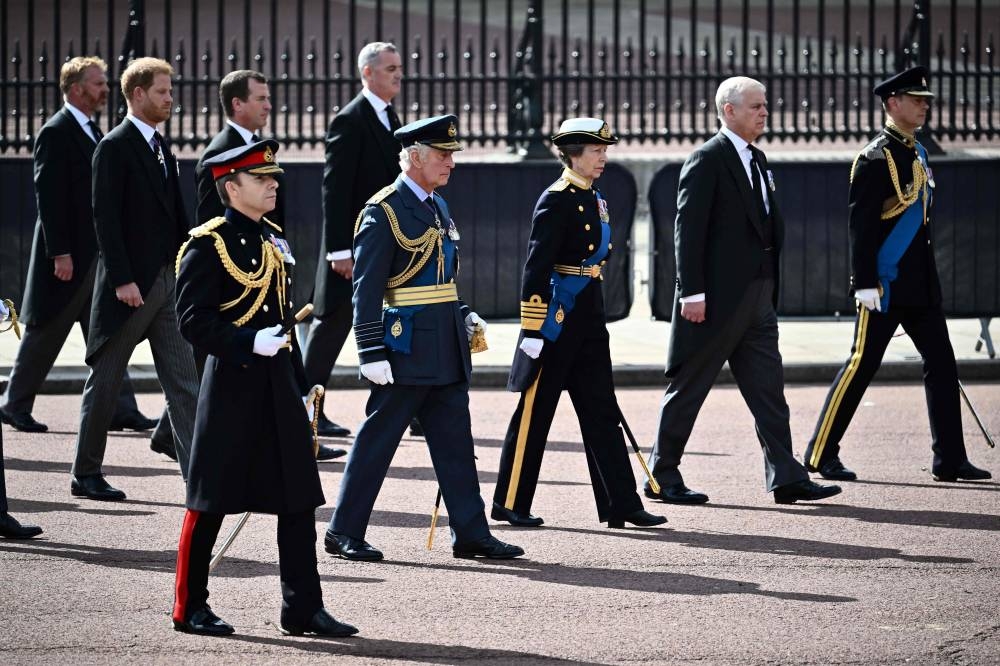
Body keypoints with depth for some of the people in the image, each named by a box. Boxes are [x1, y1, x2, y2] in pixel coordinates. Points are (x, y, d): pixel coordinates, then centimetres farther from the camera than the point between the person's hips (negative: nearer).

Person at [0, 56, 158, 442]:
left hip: (98, 253, 9)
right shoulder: (56, 133, -13)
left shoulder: (92, 132, 14)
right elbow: (49, 196, -18)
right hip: (69, 254, -9)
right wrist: (60, 253, -22)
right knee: (45, 333, 1)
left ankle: (120, 409, 2)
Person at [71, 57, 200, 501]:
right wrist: (121, 280, -20)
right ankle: (86, 475, 13)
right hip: (130, 284, -8)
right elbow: (106, 217, -15)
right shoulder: (115, 147, -9)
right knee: (104, 381, 4)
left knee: (183, 381, 1)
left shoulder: (161, 148, 14)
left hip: (167, 280, 8)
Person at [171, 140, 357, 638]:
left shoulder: (275, 242, 15)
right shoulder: (207, 244, -9)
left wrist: (300, 387, 17)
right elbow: (192, 320, -15)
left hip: (280, 386, 7)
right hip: (231, 386, -7)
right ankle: (189, 607, 11)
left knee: (299, 499, 3)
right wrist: (249, 343, -25)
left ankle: (302, 608, 7)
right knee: (211, 502, 1)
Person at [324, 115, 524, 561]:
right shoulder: (384, 211, -12)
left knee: (455, 445, 9)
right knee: (376, 441, 0)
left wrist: (463, 316, 10)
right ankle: (344, 533, 8)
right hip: (406, 348, -8)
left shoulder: (438, 207, 14)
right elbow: (367, 289, -15)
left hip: (445, 349, 8)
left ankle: (470, 533, 13)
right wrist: (372, 353, -18)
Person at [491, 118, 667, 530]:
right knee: (536, 411, 0)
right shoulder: (555, 201, -13)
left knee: (601, 412, 6)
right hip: (556, 317, -9)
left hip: (588, 318, 9)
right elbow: (536, 267, -17)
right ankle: (510, 504, 8)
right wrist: (532, 328, -20)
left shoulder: (593, 200, 14)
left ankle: (621, 505, 7)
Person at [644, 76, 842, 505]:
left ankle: (786, 477, 2)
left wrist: (769, 290, 14)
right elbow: (688, 228, -15)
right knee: (688, 387, 1)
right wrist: (692, 292, -20)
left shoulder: (757, 160, 15)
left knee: (768, 390, 4)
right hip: (716, 296, -8)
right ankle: (662, 477, 9)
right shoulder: (708, 160, -10)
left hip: (756, 298, 8)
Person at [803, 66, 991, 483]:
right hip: (885, 284, -8)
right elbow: (860, 224, -16)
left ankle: (949, 460, 6)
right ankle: (821, 455, 5)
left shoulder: (917, 154, 14)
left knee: (941, 363, 4)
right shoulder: (875, 159, -12)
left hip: (920, 284, 8)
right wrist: (865, 283, -20)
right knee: (862, 365, -4)